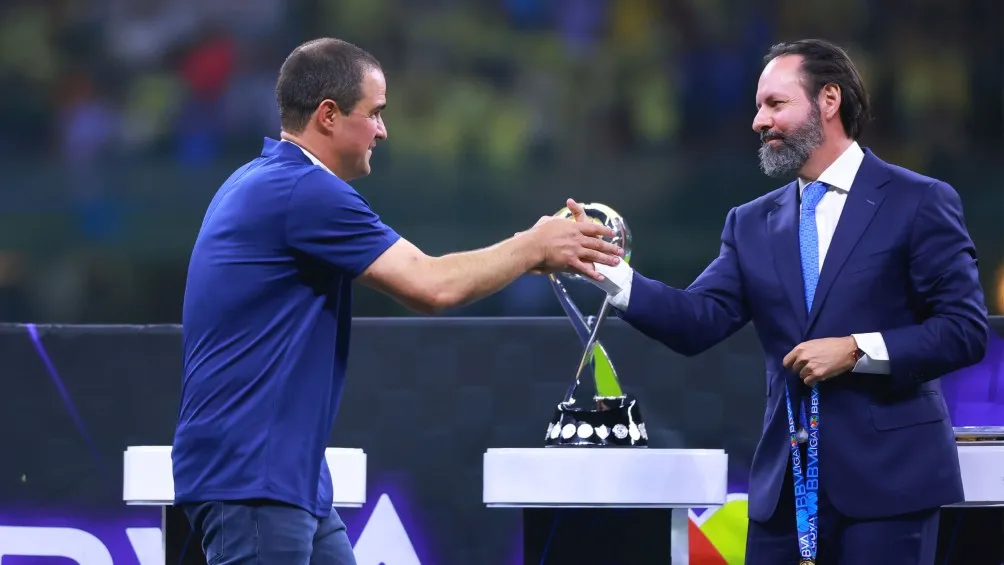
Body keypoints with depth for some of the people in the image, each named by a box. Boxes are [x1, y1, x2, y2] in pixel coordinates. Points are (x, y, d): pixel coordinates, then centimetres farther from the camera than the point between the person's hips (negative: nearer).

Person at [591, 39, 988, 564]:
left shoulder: (919, 203, -2)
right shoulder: (753, 224, 13)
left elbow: (965, 329, -7)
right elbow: (699, 321, 1)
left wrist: (857, 351, -16)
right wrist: (610, 271, -13)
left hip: (884, 479, -5)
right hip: (785, 484, 5)